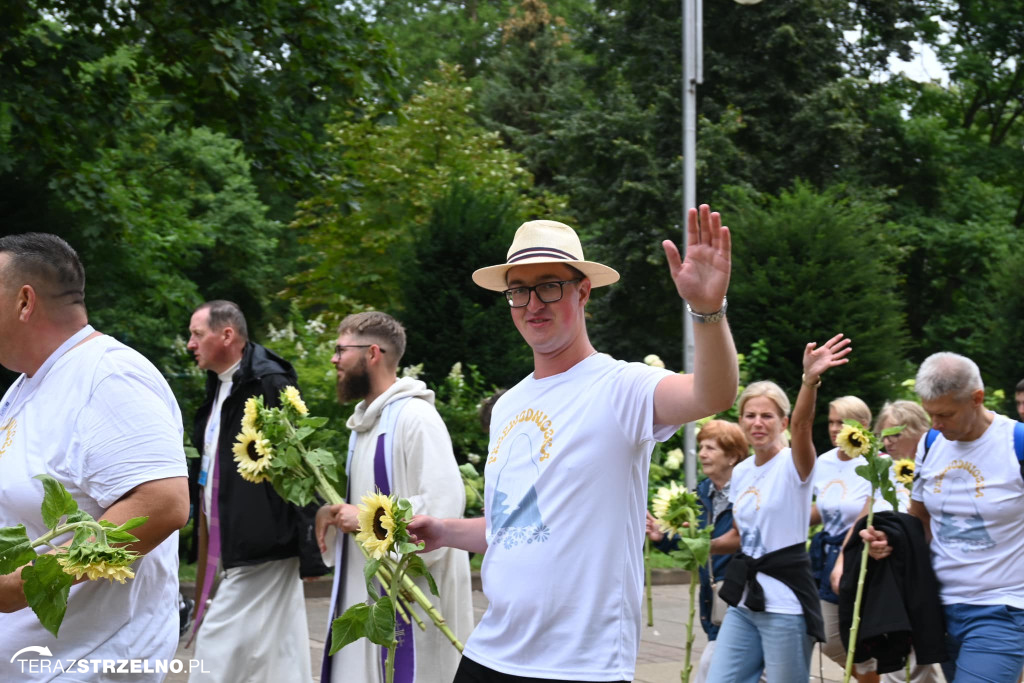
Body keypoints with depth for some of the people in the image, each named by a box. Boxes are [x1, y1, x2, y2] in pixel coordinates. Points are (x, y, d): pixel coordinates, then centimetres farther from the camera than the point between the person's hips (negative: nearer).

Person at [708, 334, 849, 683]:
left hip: (785, 604, -7)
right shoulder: (740, 472, 11)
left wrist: (810, 380, -49)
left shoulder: (793, 464, -9)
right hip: (744, 602, 7)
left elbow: (801, 426, -32)